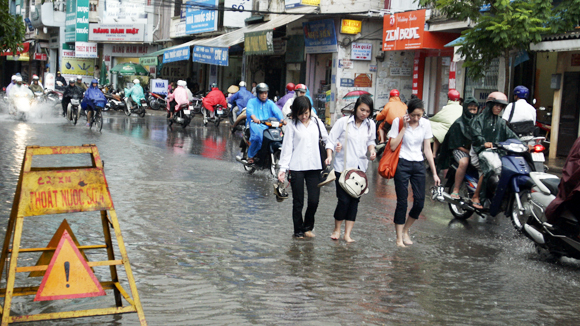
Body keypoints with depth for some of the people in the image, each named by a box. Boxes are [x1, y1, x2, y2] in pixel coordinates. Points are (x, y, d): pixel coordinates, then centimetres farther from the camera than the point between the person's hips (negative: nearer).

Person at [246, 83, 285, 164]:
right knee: (258, 135, -36)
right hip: (255, 124, -3)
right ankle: (250, 155, -19)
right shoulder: (252, 101, 14)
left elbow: (277, 111, 2)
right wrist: (254, 118, -33)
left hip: (268, 125, 3)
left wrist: (282, 119, -21)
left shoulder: (270, 103, 23)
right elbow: (249, 110, -9)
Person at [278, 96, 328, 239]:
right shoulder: (292, 126, 0)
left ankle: (308, 227, 21)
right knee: (298, 202, 4)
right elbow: (287, 148, -2)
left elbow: (327, 138, 16)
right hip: (297, 167, -2)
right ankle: (298, 230, 19)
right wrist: (283, 169, -9)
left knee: (314, 200, -2)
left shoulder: (316, 122, 8)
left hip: (314, 167, 2)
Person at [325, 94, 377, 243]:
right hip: (343, 166, -4)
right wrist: (329, 156, -18)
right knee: (344, 199, -6)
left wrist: (372, 151, 1)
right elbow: (331, 140, -4)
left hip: (360, 167, 4)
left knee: (354, 200, 4)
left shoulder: (370, 125, 6)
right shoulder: (343, 122, -7)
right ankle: (337, 229, 16)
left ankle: (347, 233, 11)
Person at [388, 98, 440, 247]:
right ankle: (399, 237, 7)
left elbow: (427, 149, 7)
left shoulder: (425, 124, 3)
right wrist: (404, 127, -15)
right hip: (402, 165, -3)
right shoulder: (398, 122, -5)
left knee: (420, 202, 0)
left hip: (418, 165, 3)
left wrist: (434, 173, 5)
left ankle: (405, 231, 22)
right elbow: (393, 146, -12)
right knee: (402, 202, -2)